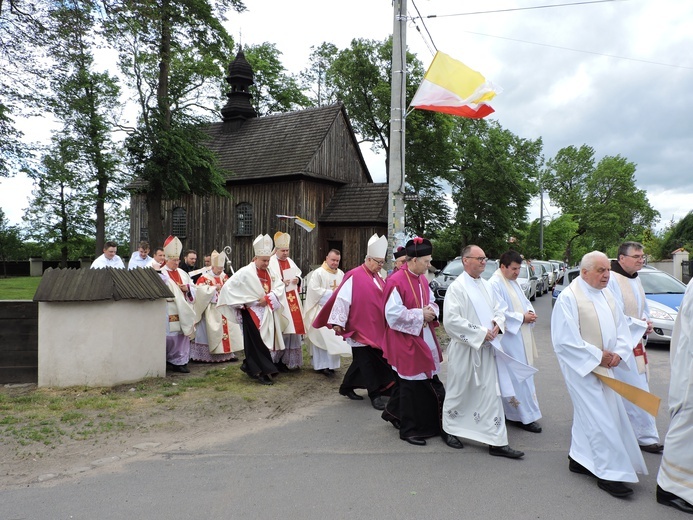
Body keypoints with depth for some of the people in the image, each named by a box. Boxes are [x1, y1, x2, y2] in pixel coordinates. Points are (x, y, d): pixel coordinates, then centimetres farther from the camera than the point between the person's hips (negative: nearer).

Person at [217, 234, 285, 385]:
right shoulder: (245, 272, -12)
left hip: (266, 313, 7)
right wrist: (243, 303, -12)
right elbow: (228, 287, -13)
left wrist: (268, 298, -15)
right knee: (257, 343, -6)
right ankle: (263, 371, 0)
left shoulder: (269, 273, 9)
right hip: (252, 313, -7)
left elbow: (279, 286, 2)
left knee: (264, 342, 13)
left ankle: (249, 366, 29)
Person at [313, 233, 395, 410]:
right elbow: (342, 299, -16)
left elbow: (384, 299, 18)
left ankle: (347, 387, 27)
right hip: (360, 328, -8)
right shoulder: (354, 277, -13)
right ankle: (375, 394, 7)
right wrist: (338, 322, -18)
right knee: (366, 361, -1)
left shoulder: (377, 277, 11)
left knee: (362, 361, 13)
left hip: (375, 328, 8)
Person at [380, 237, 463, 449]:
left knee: (429, 382, 12)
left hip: (424, 339, 8)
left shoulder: (422, 280, 8)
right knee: (411, 384, 1)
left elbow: (431, 302, 19)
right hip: (406, 340, -8)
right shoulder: (396, 281, -18)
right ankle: (409, 429, 17)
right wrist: (420, 314, -18)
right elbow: (393, 314, -20)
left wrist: (432, 311, -4)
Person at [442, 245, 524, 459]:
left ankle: (497, 442, 10)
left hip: (486, 349, 6)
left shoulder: (486, 286, 9)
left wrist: (498, 323, -5)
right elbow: (451, 320, -21)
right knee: (460, 393, 10)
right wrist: (481, 332, -19)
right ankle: (450, 430, 32)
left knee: (490, 394, 5)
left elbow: (498, 309, 18)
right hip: (464, 350, -6)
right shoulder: (457, 287, -13)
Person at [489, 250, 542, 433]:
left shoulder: (514, 282, 14)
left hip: (521, 338, 10)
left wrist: (530, 313, -2)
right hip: (509, 339, -10)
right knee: (518, 375, -5)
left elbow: (525, 302, 19)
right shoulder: (495, 284, -15)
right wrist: (522, 317, -16)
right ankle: (525, 416, 2)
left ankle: (512, 412, 24)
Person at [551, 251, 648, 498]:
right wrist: (597, 355, -17)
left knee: (588, 414, 16)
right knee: (599, 418, -4)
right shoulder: (568, 297, -16)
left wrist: (617, 353, -6)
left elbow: (621, 327, 12)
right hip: (582, 367, -7)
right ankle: (609, 473, 5)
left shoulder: (606, 294, 8)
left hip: (605, 367, 8)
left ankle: (579, 458, 30)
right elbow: (565, 339, -19)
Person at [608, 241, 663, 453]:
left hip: (636, 344, 9)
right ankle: (646, 437, 9)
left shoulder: (636, 280, 12)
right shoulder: (612, 280, -18)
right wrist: (642, 325, -10)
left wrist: (646, 324, 2)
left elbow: (643, 308, 23)